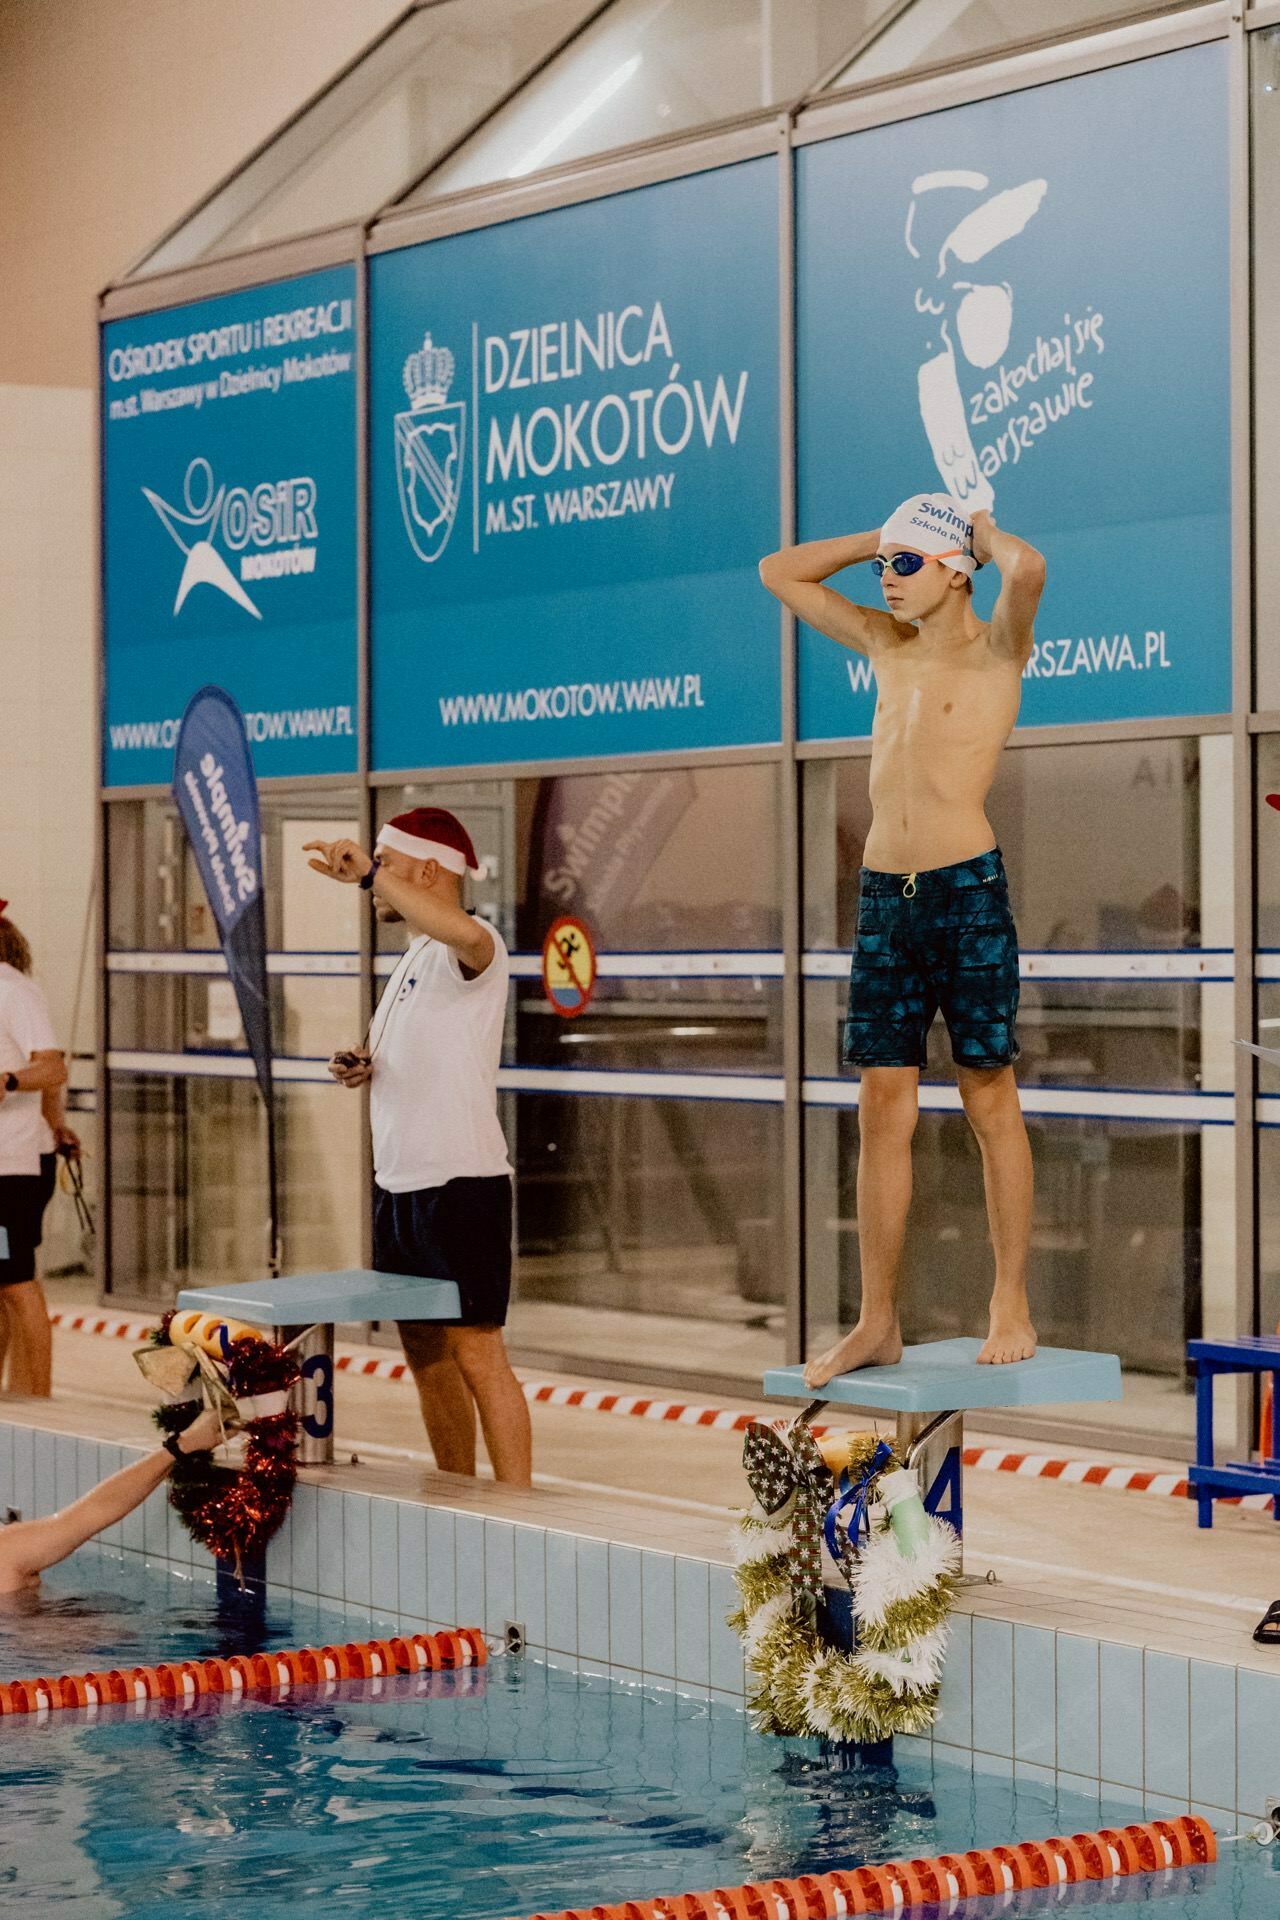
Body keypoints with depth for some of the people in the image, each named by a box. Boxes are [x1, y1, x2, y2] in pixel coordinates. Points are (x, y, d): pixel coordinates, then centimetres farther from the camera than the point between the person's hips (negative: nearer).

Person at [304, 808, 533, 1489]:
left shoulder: (471, 949, -13)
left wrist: (370, 874, -34)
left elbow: (467, 934, -41)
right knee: (425, 1354, 13)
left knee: (475, 1353, -10)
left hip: (459, 1184, -10)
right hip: (398, 1180, 10)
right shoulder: (414, 955, 17)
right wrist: (363, 1068, 6)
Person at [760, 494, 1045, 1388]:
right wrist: (885, 537, 17)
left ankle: (1013, 1309, 6)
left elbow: (1028, 568, -23)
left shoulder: (996, 648, -1)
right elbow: (781, 573, 25)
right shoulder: (889, 645, 16)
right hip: (884, 897, 6)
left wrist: (984, 534, -2)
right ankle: (878, 1323, 8)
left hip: (967, 888, -6)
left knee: (990, 1103, 0)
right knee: (883, 1111, 5)